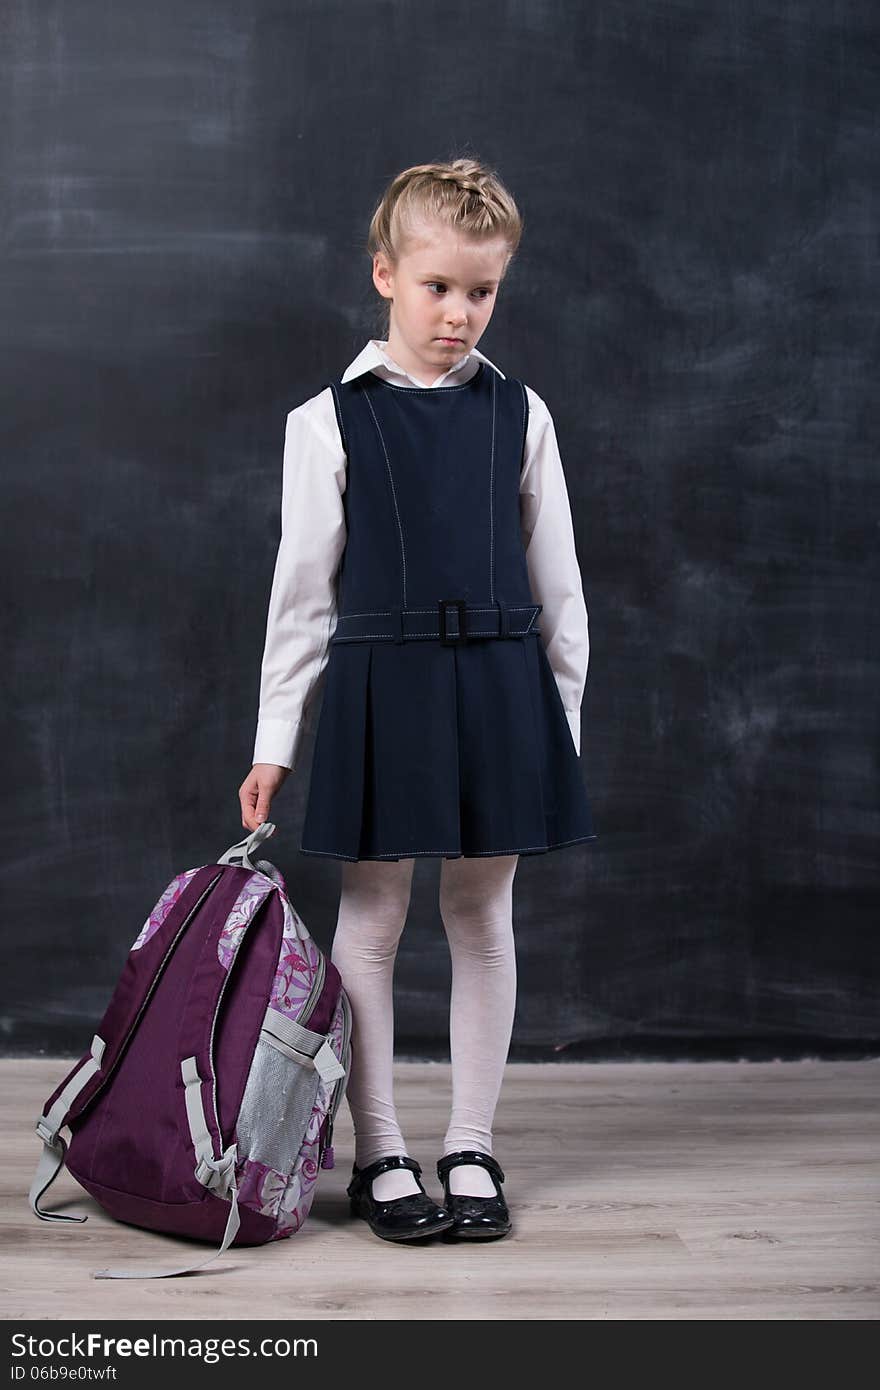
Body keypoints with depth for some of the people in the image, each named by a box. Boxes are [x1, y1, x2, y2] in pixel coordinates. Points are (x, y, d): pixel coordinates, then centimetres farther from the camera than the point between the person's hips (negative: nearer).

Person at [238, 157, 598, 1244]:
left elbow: (555, 581, 9)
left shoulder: (519, 415, 5)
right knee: (371, 918, 5)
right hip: (380, 679, -2)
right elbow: (302, 587, 1)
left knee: (482, 917, 9)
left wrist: (563, 712, 7)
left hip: (499, 682, 2)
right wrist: (275, 738, 0)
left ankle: (470, 1148, 22)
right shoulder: (329, 421, 0)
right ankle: (378, 1153, 18)